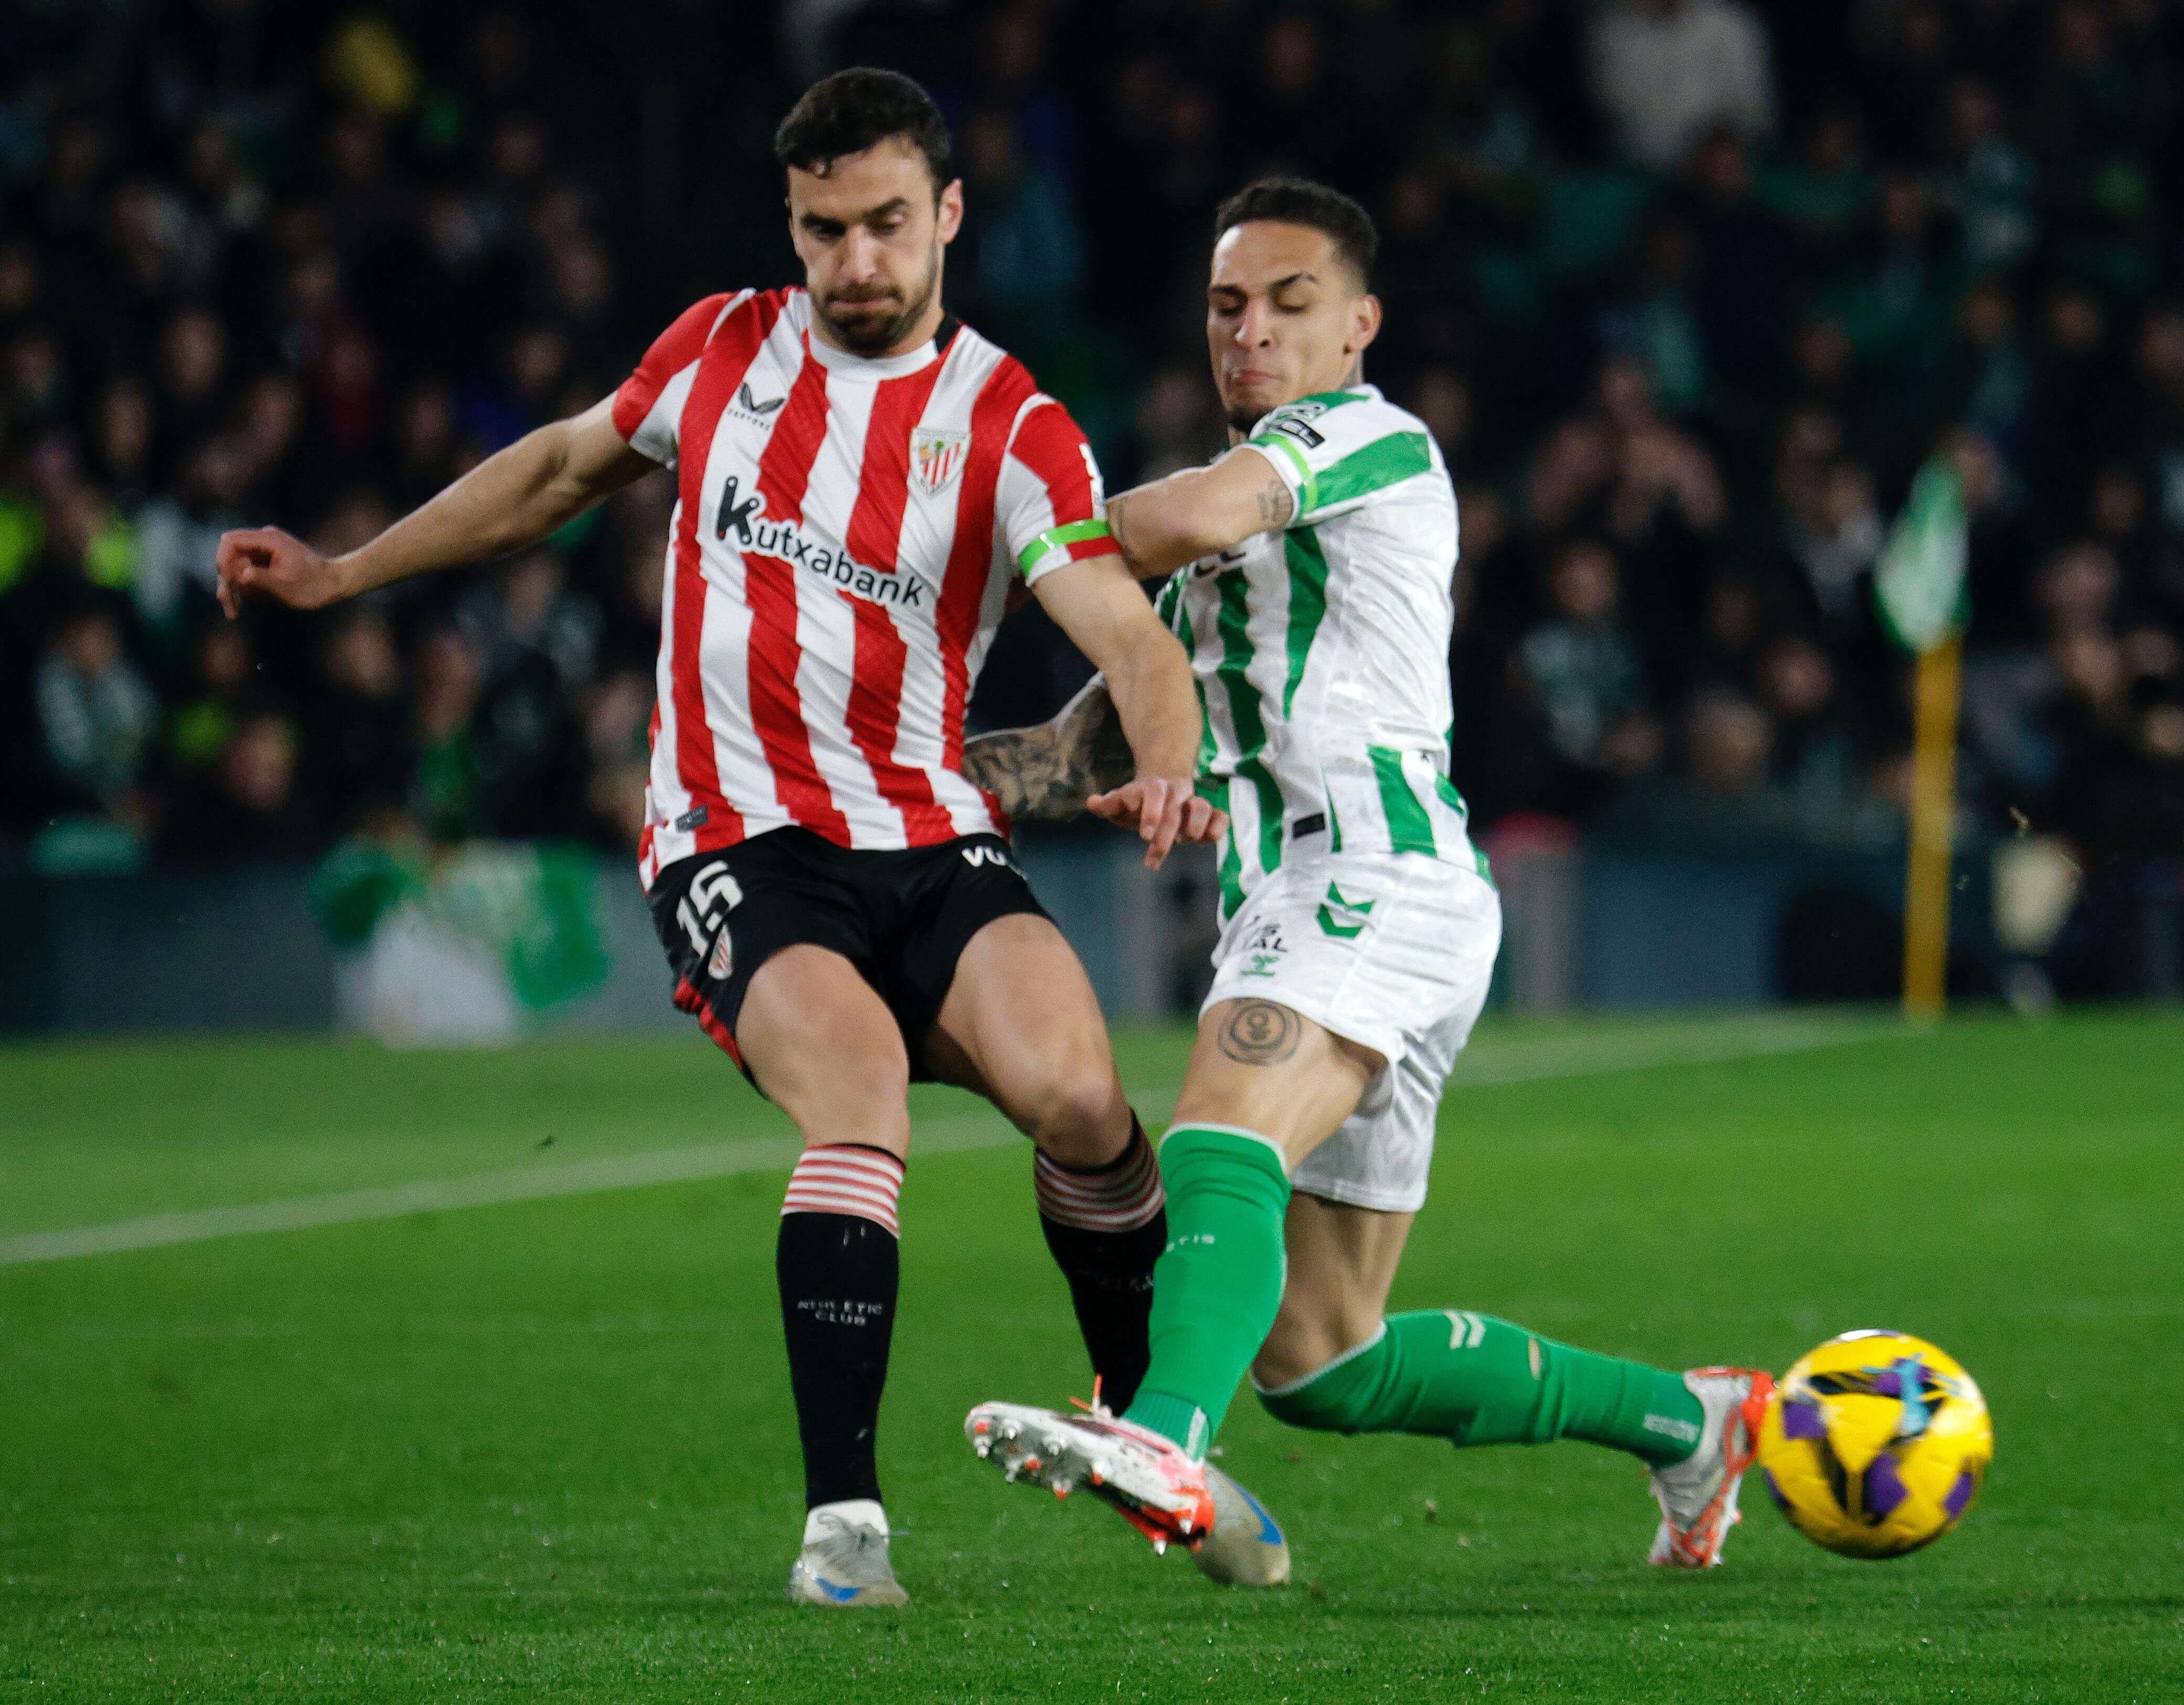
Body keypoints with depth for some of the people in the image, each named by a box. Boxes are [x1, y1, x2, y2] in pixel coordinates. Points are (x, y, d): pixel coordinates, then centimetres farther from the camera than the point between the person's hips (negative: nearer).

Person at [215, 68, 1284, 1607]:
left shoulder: (1013, 428, -1)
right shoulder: (724, 350, 7)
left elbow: (1127, 630, -16)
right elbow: (564, 466, 26)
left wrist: (1163, 768, -37)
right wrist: (341, 574, 29)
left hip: (932, 842, 0)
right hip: (740, 842, 0)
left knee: (1076, 1090, -24)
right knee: (859, 1074, -30)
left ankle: (1150, 1422, 3)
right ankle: (843, 1519, -33)